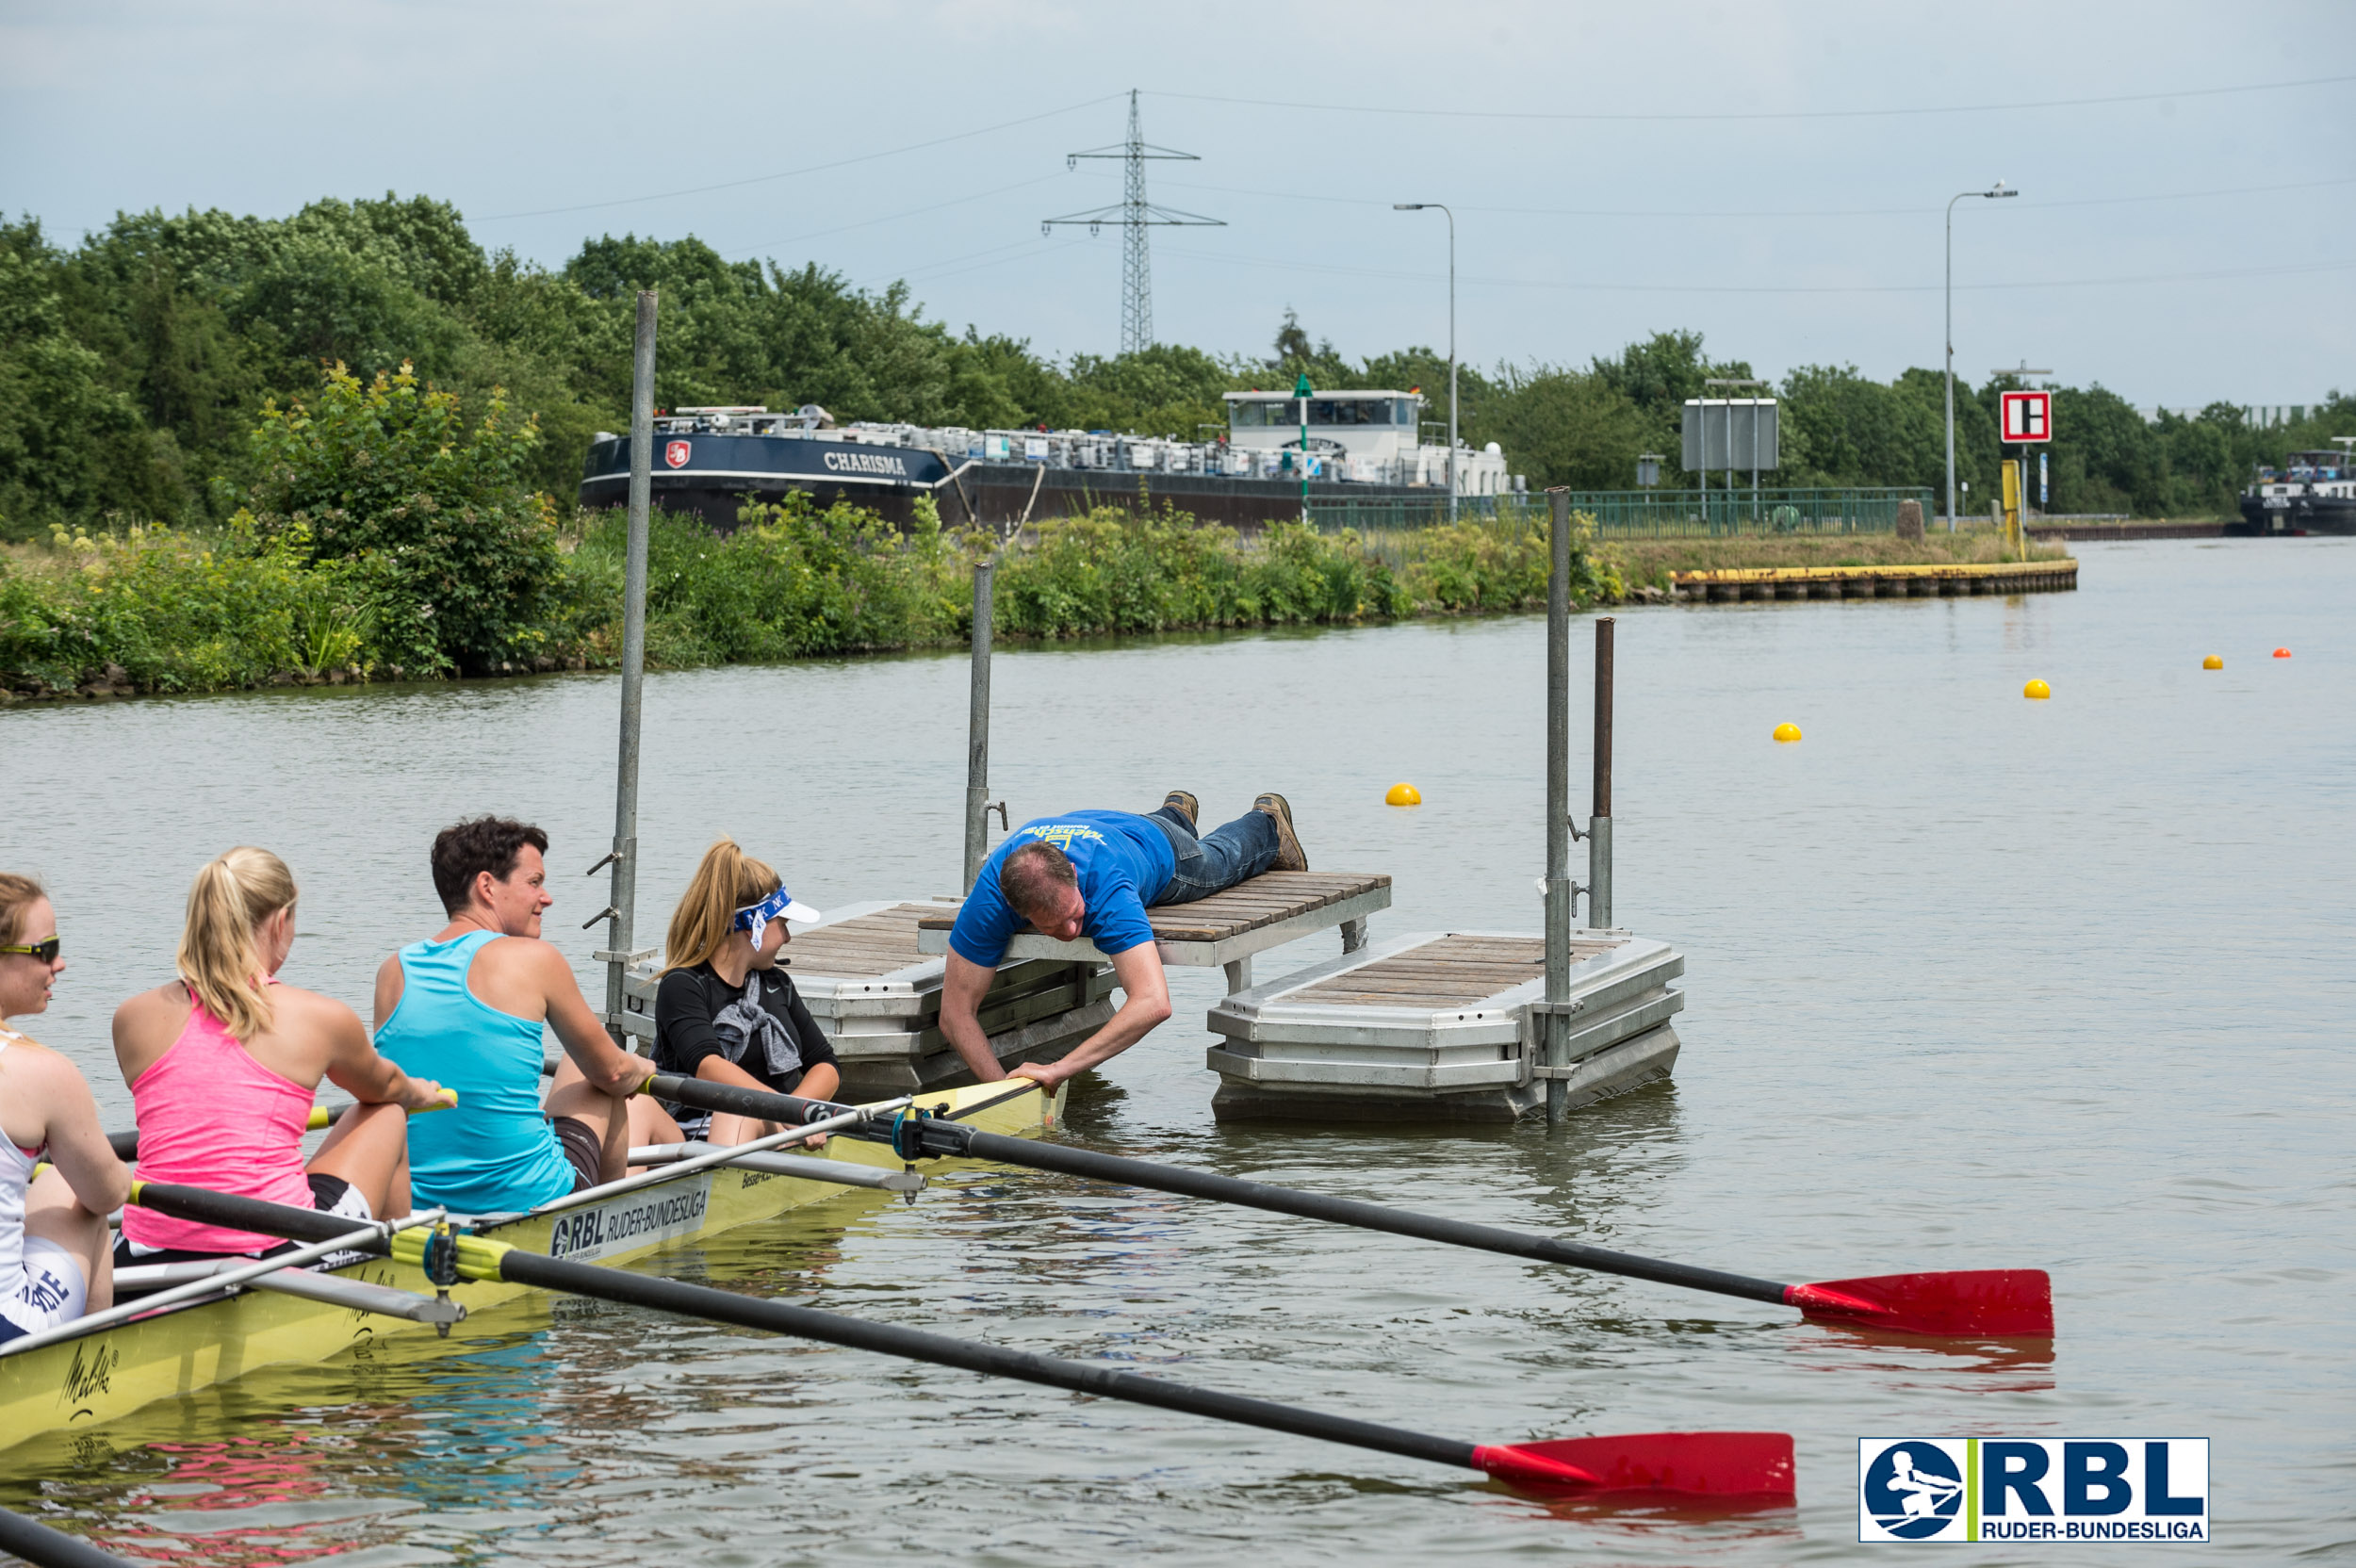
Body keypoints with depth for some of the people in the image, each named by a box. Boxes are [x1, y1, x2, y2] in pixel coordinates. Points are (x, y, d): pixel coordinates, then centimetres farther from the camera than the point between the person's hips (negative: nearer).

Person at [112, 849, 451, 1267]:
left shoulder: (133, 1017, 4)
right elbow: (382, 1087, 23)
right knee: (387, 1117, 25)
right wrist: (416, 1093, 48)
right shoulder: (321, 1017, -1)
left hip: (147, 1264, 3)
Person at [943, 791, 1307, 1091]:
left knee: (1222, 860, 33)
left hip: (1154, 848, -3)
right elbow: (956, 1014, -44)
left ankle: (1268, 823, 64)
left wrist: (1059, 1069, -71)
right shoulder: (990, 899, -49)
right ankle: (1177, 814, 71)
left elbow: (1153, 1003, -66)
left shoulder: (1107, 890, -56)